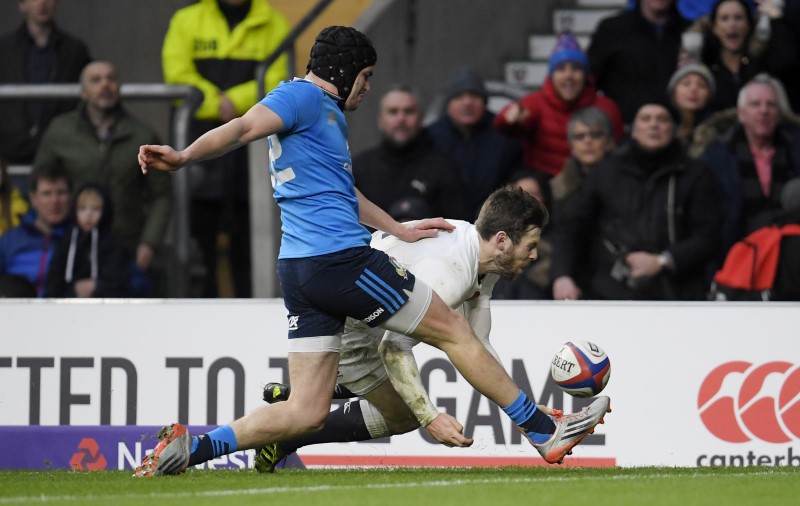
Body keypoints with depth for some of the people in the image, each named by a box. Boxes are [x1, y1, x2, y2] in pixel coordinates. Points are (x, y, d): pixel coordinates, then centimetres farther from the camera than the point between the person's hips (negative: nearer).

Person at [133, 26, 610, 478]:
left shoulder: (327, 112, 25)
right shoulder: (304, 96, -6)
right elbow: (244, 128, -22)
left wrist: (399, 230, 40)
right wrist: (182, 158, -37)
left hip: (301, 272, 10)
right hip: (341, 256, -10)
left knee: (306, 413, 4)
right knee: (455, 330, 5)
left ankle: (192, 446, -8)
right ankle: (545, 433, 14)